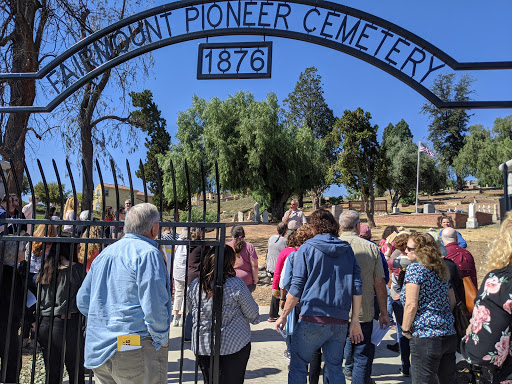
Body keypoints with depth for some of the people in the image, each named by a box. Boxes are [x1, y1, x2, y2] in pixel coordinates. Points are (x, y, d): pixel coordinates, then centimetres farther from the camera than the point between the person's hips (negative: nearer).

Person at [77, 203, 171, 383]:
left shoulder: (104, 254, 12)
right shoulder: (148, 253, -14)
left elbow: (83, 301, 16)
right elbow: (153, 306, -21)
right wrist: (162, 340, -7)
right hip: (136, 351, -8)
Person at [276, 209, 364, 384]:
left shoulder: (307, 248, -1)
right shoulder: (347, 250, 10)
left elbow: (296, 288, -5)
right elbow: (357, 287, 6)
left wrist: (283, 315, 3)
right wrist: (355, 320, 10)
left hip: (312, 319, -4)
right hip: (340, 323, 4)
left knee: (298, 366, 9)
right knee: (334, 369, 16)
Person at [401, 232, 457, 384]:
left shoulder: (414, 268, -11)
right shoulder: (442, 269, 13)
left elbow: (411, 305, -16)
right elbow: (452, 301, 18)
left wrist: (405, 329, -5)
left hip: (425, 337, -8)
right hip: (449, 336, 8)